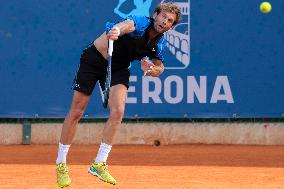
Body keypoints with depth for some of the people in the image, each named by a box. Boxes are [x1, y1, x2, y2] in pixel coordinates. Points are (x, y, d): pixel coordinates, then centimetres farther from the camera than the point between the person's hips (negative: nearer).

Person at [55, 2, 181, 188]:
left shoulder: (160, 44, -7)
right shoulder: (141, 23, -28)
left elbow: (159, 67, 7)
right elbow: (127, 24, -50)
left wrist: (151, 69, -18)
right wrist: (116, 30, -74)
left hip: (118, 68, 5)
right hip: (94, 59, -5)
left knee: (118, 111, -16)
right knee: (76, 112, -1)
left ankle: (99, 164, -6)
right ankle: (61, 164, 13)